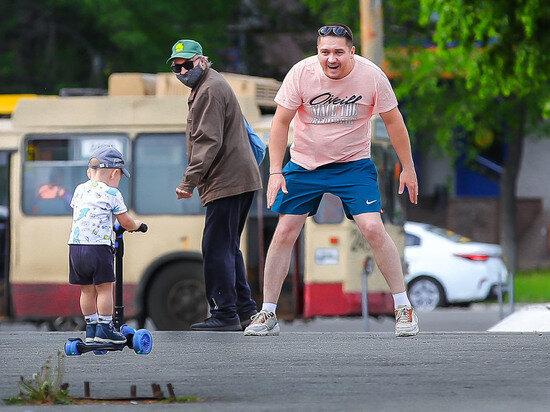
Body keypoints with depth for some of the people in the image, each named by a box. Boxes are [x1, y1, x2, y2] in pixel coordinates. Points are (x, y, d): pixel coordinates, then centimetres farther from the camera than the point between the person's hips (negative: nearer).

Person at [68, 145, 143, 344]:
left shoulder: (80, 190, 15)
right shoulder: (111, 194, -3)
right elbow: (126, 222, 1)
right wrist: (136, 225, 25)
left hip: (75, 245, 6)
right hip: (99, 246, -6)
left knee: (87, 290, 13)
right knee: (104, 288, 2)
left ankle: (91, 328, 19)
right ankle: (104, 329, 1)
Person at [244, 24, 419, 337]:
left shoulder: (371, 75, -15)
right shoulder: (302, 73, -16)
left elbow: (393, 121, -2)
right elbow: (281, 121, -8)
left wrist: (408, 168, 0)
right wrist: (275, 171, -15)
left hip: (354, 164, -1)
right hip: (304, 164, 1)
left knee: (373, 228, -17)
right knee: (285, 232, -3)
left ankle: (404, 308, -5)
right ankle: (268, 316, 8)